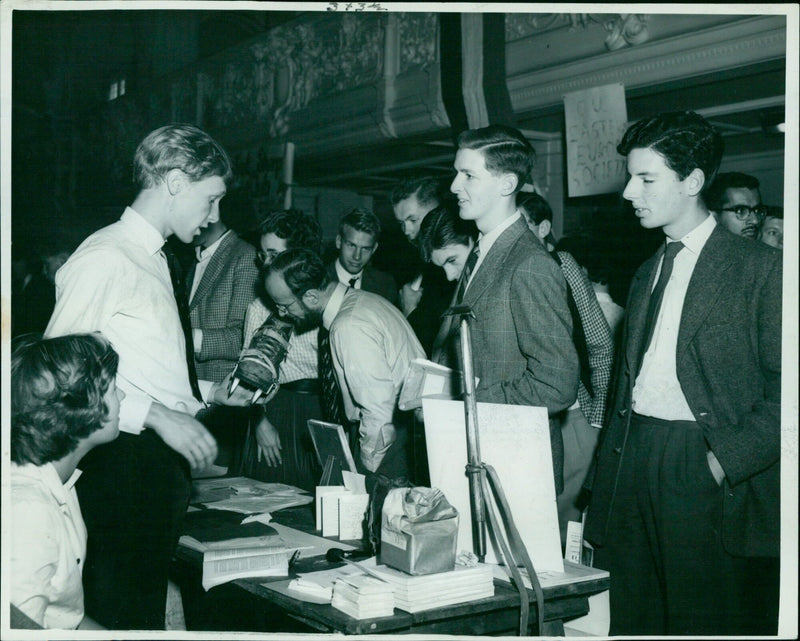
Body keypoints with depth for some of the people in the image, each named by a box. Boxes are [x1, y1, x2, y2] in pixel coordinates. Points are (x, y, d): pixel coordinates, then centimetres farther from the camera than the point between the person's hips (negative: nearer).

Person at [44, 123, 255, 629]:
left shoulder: (156, 260, 18)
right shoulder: (106, 258, -11)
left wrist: (211, 392, 14)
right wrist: (157, 415, -22)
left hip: (164, 467, 9)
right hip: (125, 465, -9)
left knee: (152, 610, 14)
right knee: (120, 617, -5)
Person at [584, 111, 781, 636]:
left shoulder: (762, 268, -4)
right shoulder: (648, 273, 18)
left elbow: (784, 386, -10)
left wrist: (728, 457, -17)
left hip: (706, 478, -6)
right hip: (632, 465, 6)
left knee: (707, 623, 1)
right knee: (632, 621, 10)